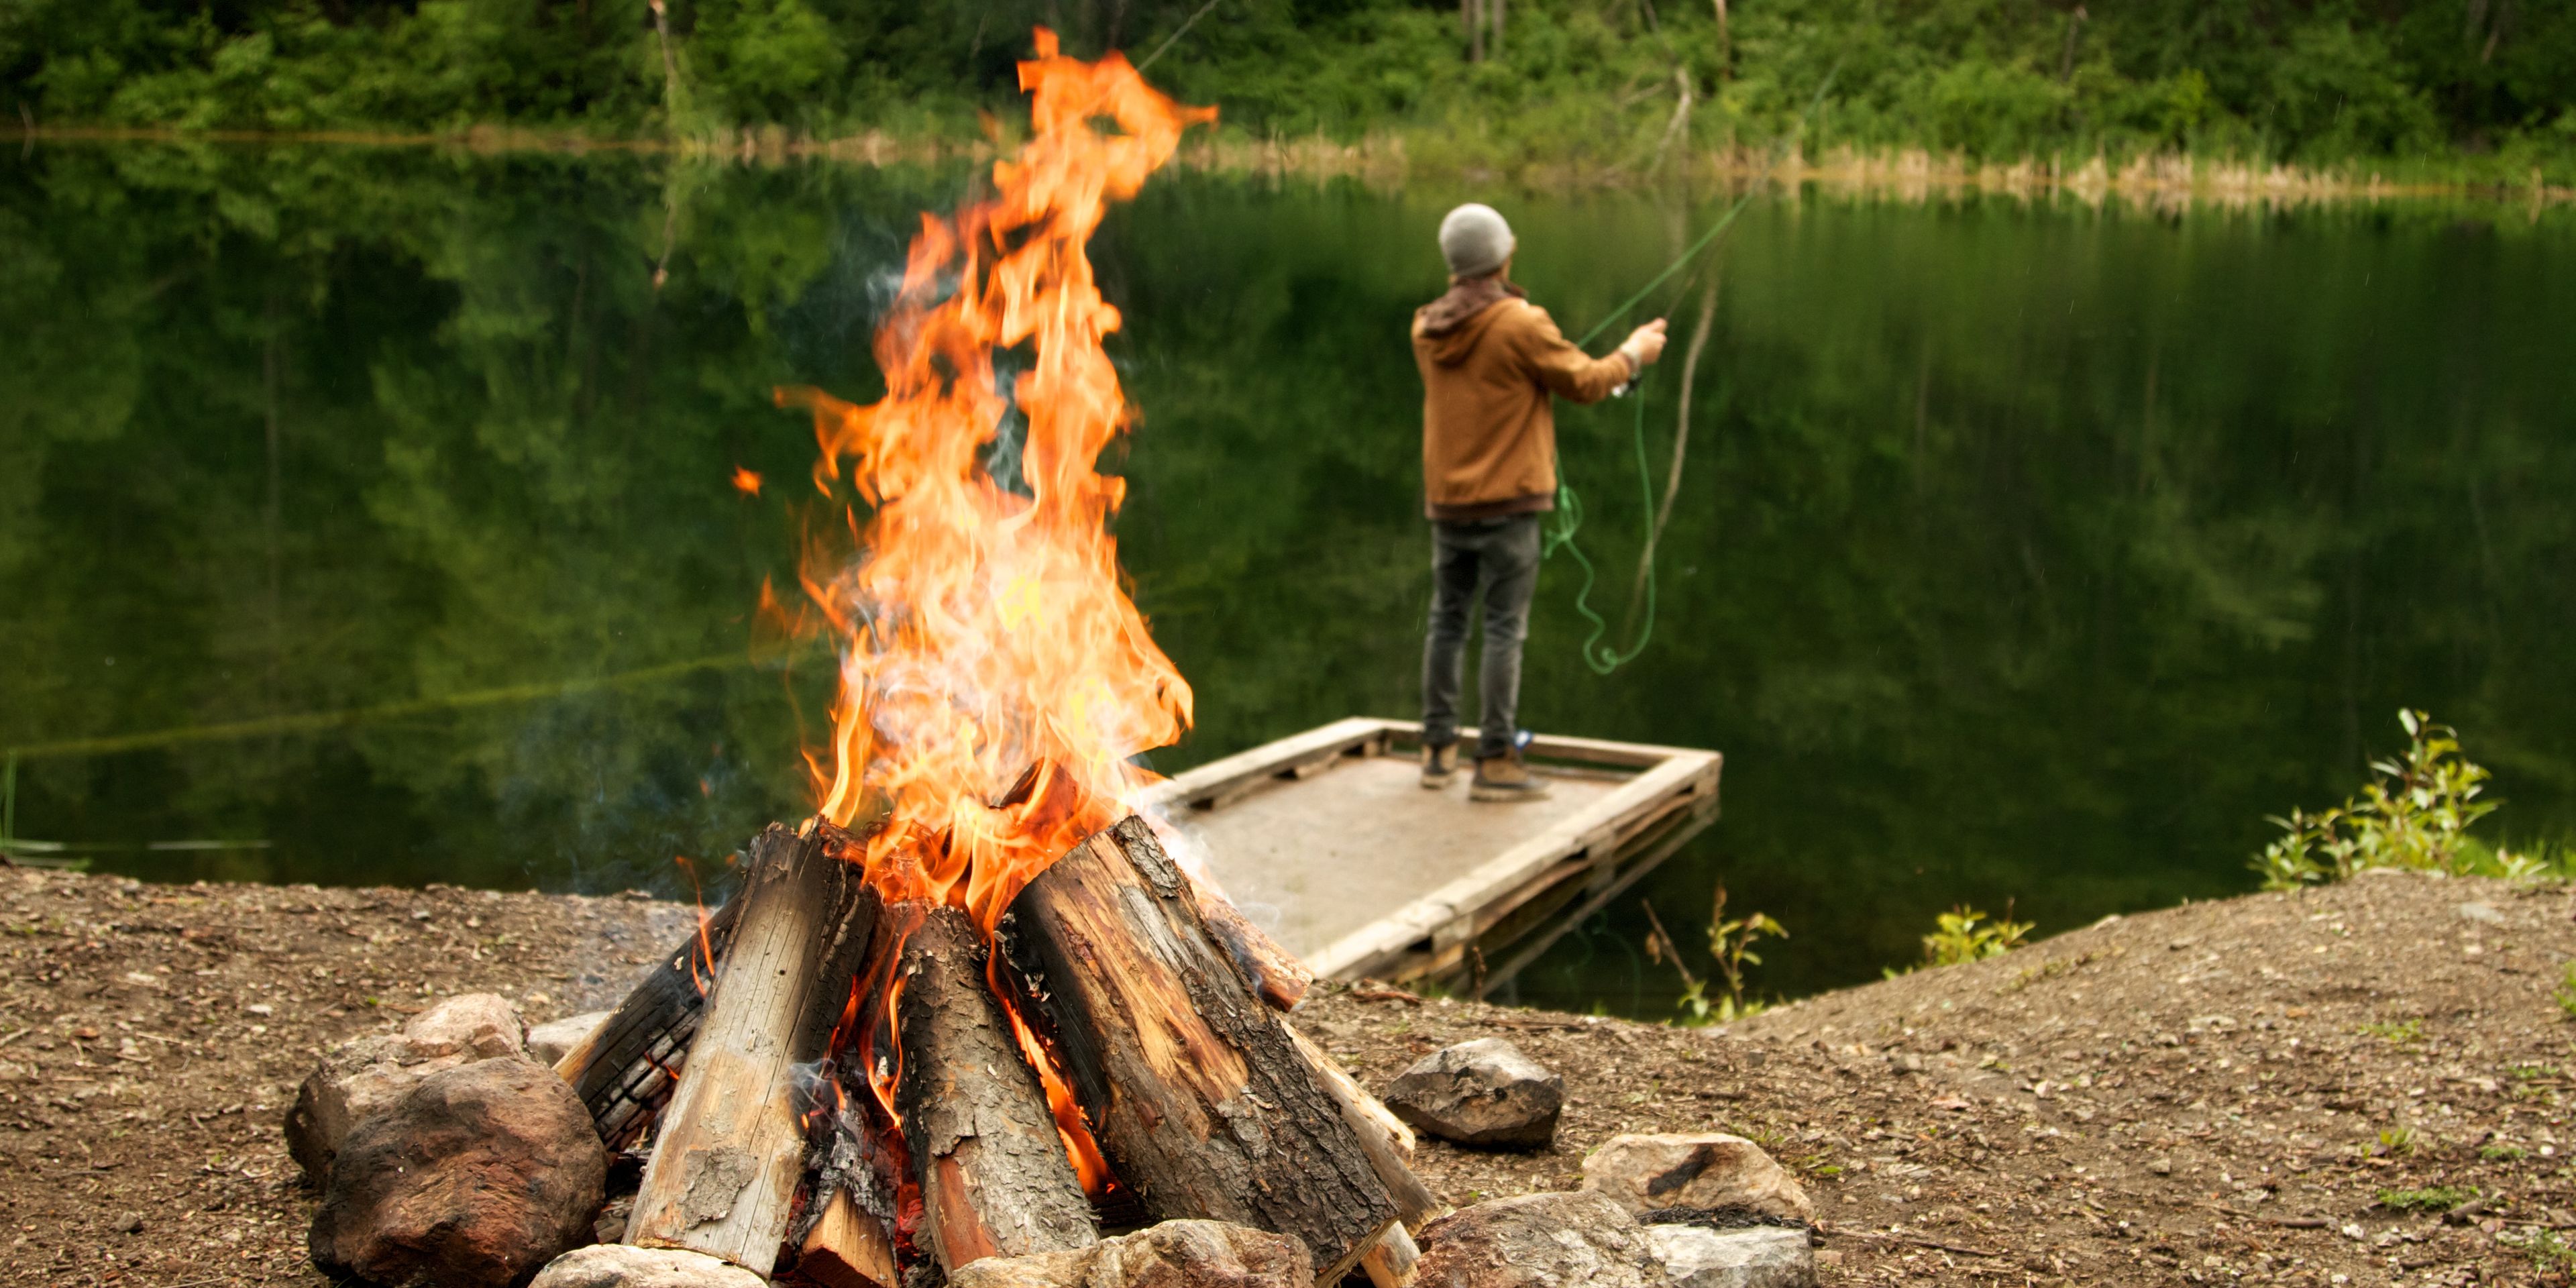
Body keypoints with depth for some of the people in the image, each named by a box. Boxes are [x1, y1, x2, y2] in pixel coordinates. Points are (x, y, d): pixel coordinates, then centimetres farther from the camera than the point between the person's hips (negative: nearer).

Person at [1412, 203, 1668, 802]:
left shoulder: (1427, 329, 4)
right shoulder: (1521, 325, -15)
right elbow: (1583, 382, -6)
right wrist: (1633, 354, 12)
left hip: (1446, 503, 6)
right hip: (1508, 503, -6)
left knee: (1447, 622, 14)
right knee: (1504, 629, -2)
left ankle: (1438, 750, 18)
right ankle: (1495, 761, -3)